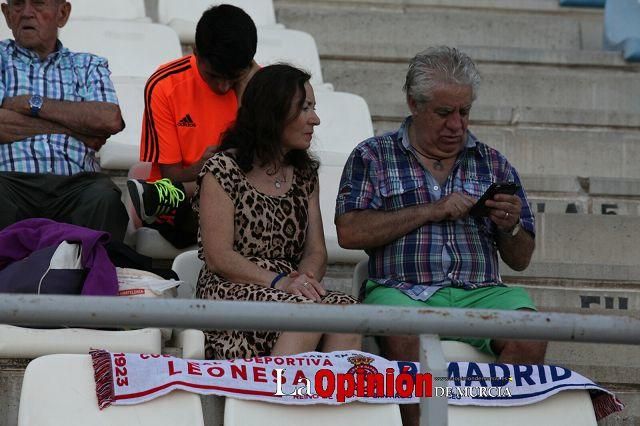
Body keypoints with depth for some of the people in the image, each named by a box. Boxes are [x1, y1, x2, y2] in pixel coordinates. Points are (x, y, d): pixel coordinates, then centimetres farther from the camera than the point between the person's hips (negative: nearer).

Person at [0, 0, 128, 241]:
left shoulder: (89, 66, 24)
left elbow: (111, 120, 1)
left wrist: (31, 103, 2)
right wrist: (74, 130, 2)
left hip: (74, 183, 1)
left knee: (106, 198, -35)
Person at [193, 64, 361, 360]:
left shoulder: (305, 172, 18)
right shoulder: (223, 171, -1)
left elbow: (316, 251, 12)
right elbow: (218, 257, -8)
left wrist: (306, 279, -12)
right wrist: (279, 282, -19)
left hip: (290, 291, 5)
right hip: (229, 292, -5)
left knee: (345, 308, -29)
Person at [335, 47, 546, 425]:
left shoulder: (494, 164, 20)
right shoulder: (373, 157, 13)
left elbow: (521, 260, 21)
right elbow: (349, 232, -3)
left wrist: (510, 227, -3)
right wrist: (430, 212, -6)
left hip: (480, 294, 3)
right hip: (403, 291, -2)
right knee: (403, 334, -37)